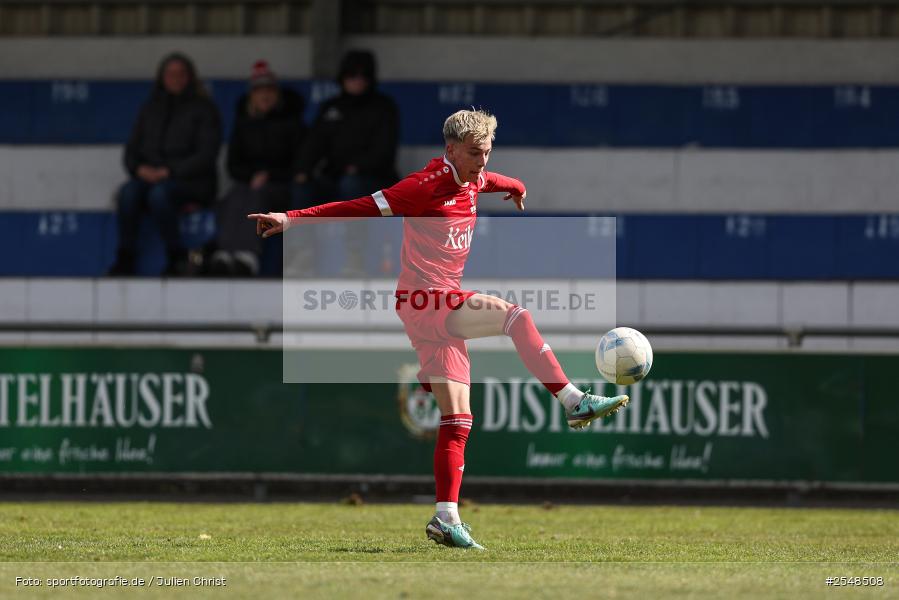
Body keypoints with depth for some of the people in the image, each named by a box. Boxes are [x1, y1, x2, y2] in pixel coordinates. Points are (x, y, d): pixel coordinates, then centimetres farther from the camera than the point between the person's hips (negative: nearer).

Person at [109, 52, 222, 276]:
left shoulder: (203, 109, 3)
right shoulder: (150, 109, 18)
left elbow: (206, 154, -6)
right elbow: (132, 148, 17)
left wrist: (169, 171, -15)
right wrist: (140, 169, -7)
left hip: (191, 182, -4)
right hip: (149, 176, 4)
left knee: (159, 193, -37)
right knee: (128, 191, -30)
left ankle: (177, 258, -26)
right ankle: (125, 260, -30)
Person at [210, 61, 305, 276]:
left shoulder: (290, 123, 5)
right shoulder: (243, 123, 15)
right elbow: (233, 166, 16)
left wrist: (268, 176, -7)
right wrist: (253, 176, -3)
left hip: (279, 187, -2)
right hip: (247, 182, 2)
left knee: (256, 196, -37)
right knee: (235, 198, -34)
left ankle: (247, 258, -62)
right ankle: (224, 255, -60)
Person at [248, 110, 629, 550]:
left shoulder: (473, 181, 11)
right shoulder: (427, 186, -13)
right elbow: (359, 208, -15)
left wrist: (516, 188, 60)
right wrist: (290, 219, -20)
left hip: (443, 307, 9)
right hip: (423, 301, -9)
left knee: (457, 419, 3)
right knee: (515, 316, -24)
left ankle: (446, 518, 1)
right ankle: (575, 402, -21)